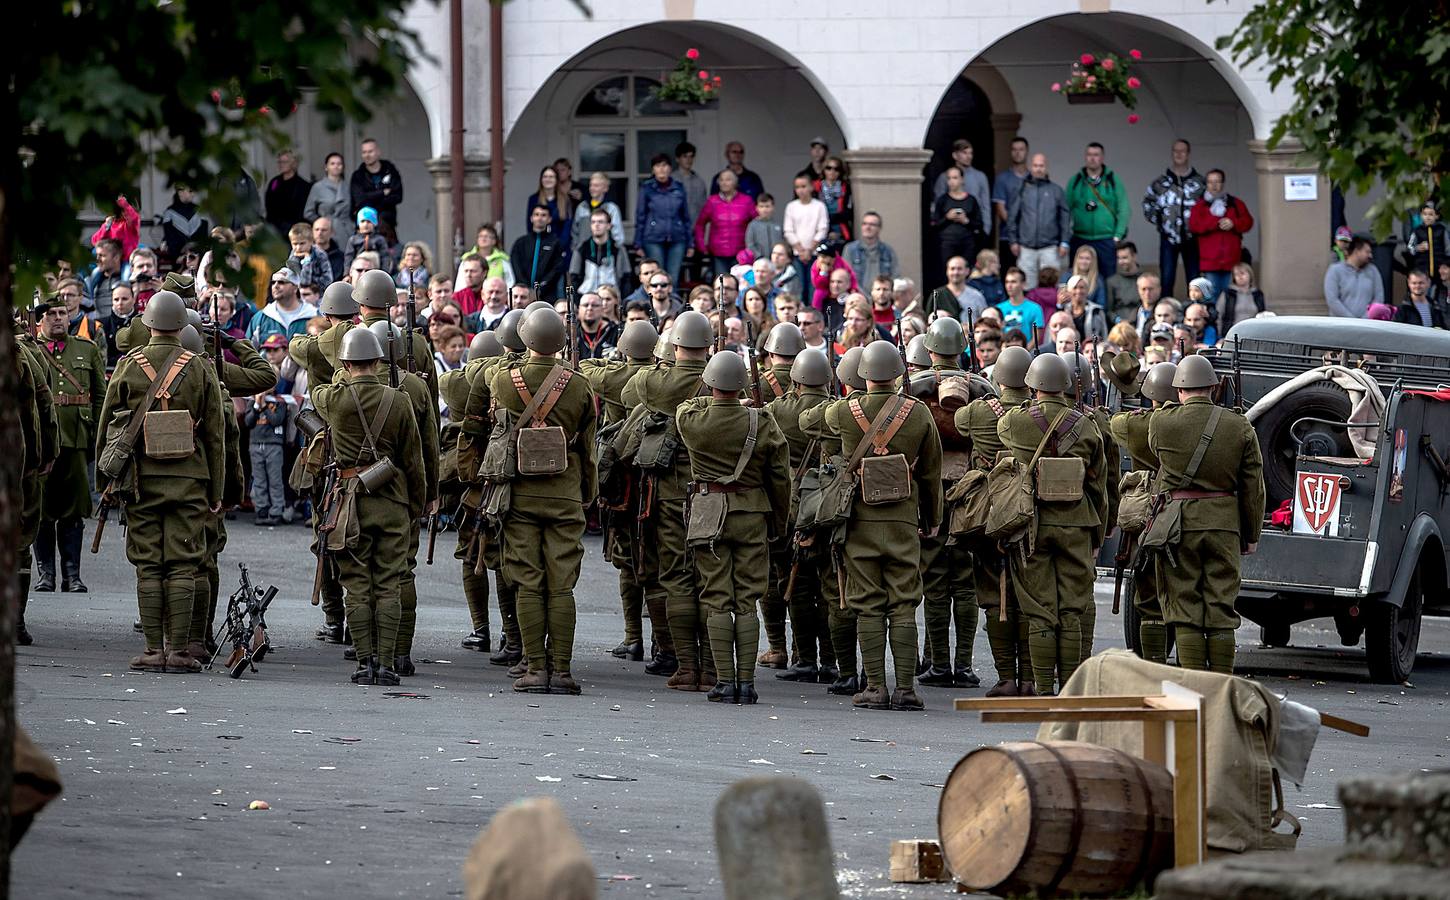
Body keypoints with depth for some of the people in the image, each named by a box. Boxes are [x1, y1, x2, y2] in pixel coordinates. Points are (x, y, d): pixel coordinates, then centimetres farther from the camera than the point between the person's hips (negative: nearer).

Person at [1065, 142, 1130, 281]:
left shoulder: (1112, 180, 3)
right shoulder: (1076, 181, 6)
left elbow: (1123, 209, -1)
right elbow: (1066, 210, 3)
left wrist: (1118, 236, -8)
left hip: (1107, 242, -1)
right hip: (1080, 240, 1)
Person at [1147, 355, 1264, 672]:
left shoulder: (1161, 422, -5)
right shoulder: (1240, 427, 1)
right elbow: (1253, 487, 3)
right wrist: (1252, 534, 12)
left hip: (1177, 523, -2)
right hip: (1224, 524, 2)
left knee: (1184, 610, 2)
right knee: (1221, 609, 6)